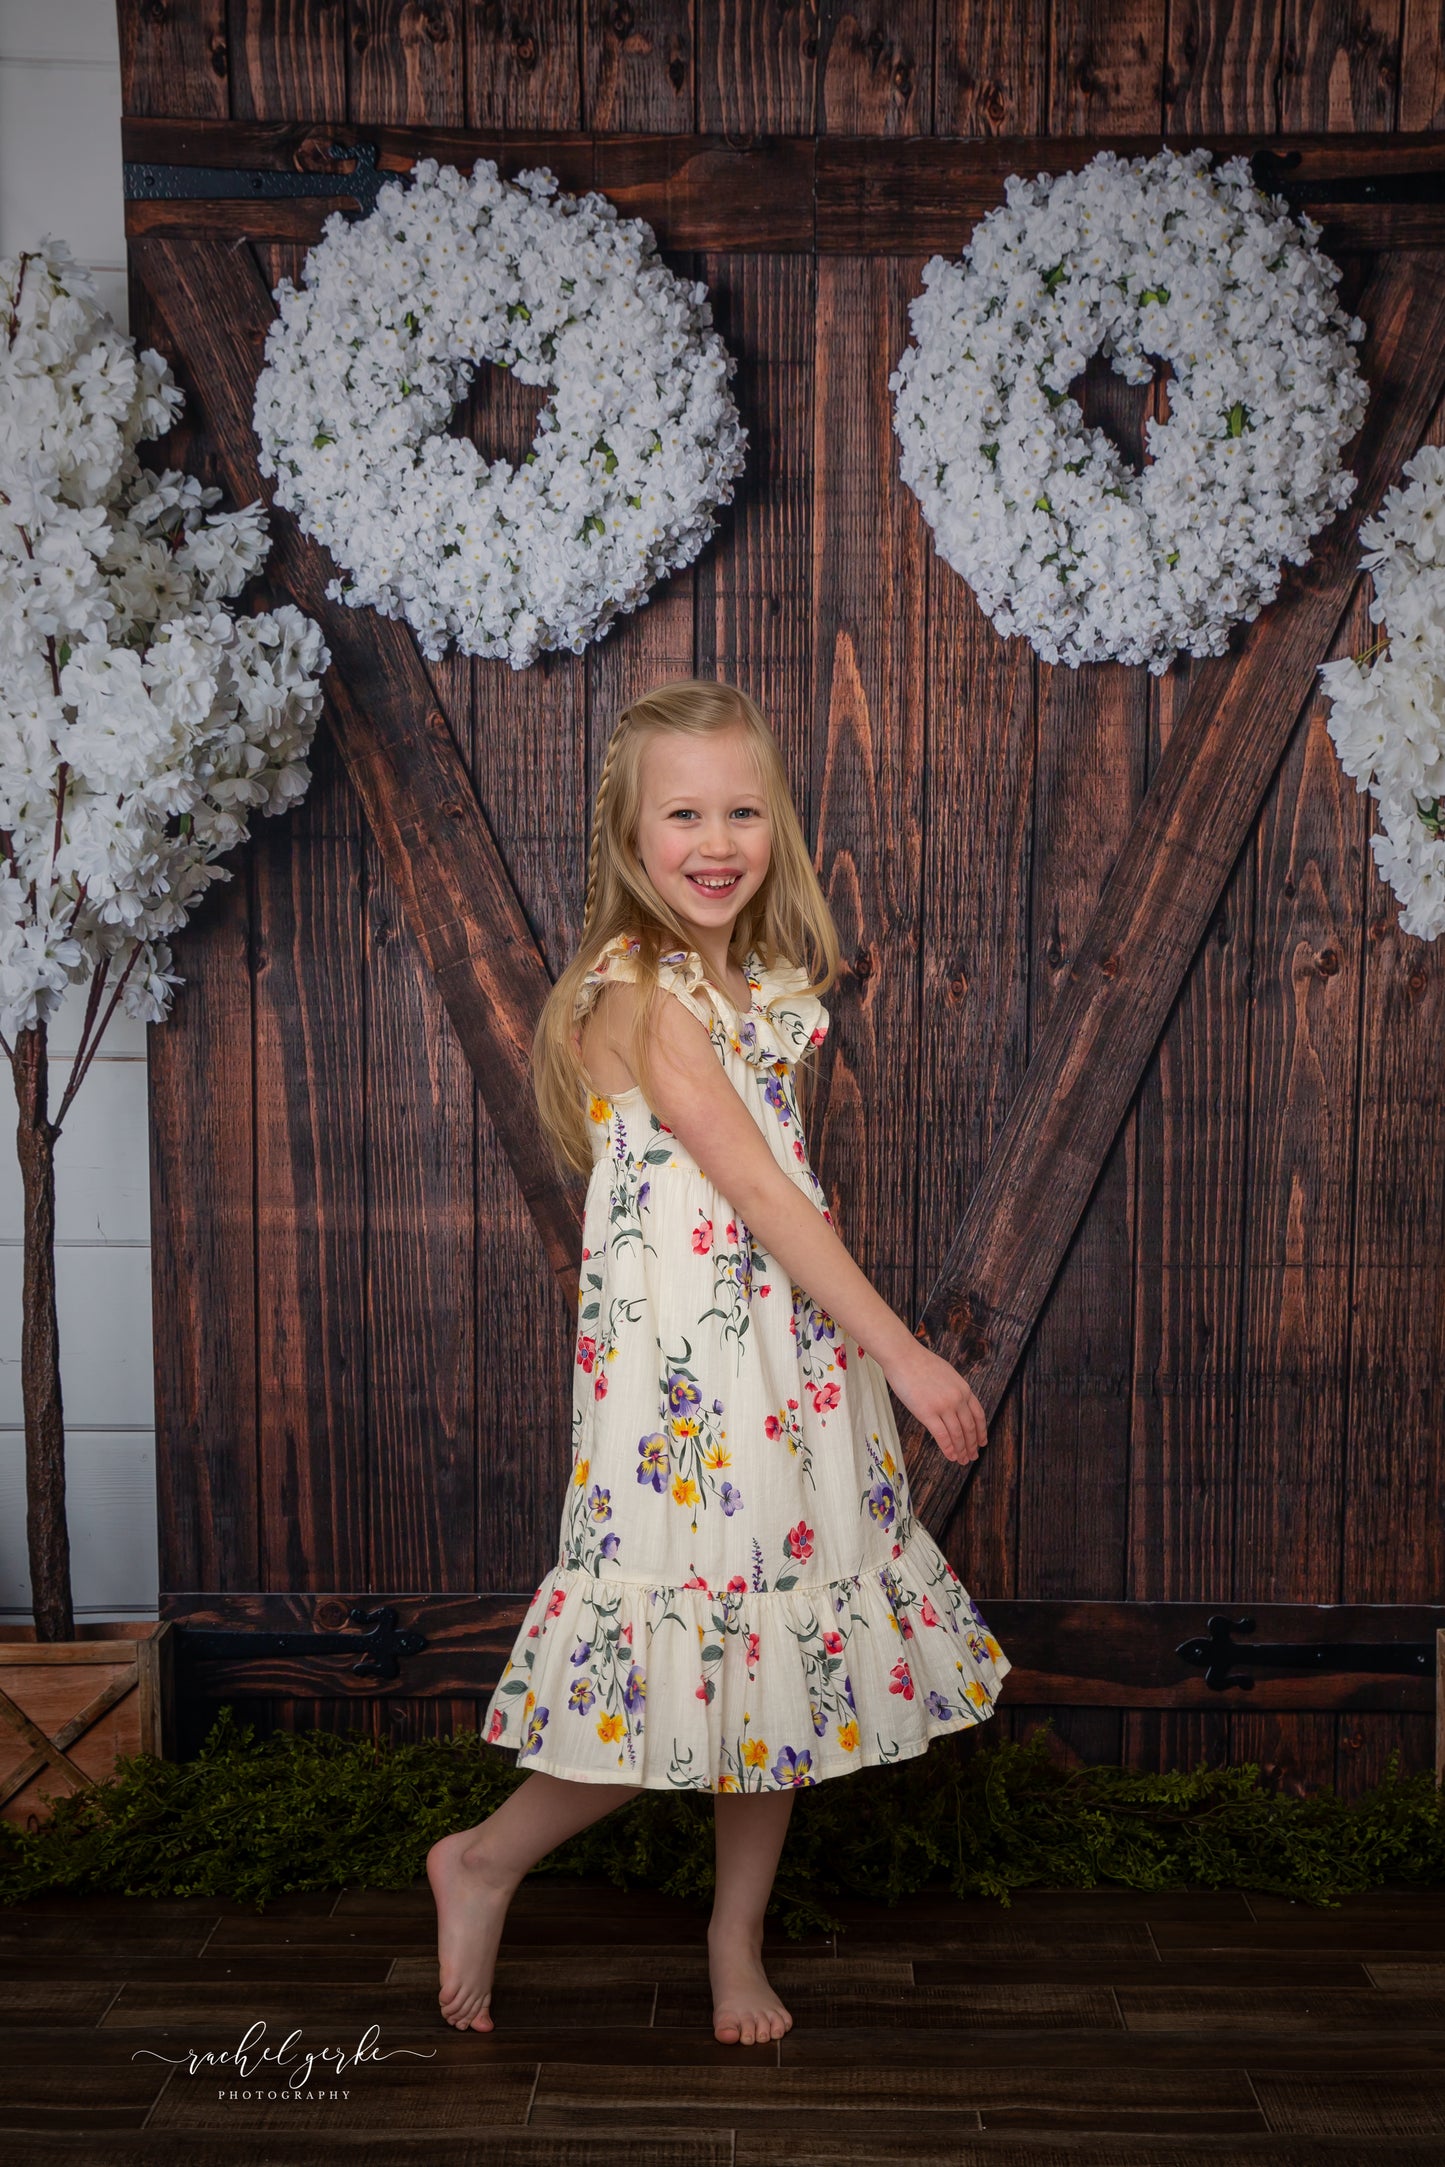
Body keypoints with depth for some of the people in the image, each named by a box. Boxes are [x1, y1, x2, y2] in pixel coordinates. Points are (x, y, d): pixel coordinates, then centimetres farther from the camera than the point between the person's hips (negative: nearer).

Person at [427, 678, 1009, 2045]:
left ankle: (739, 1937, 31)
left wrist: (865, 1348, 10)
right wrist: (904, 1352, -18)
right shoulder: (637, 993, -15)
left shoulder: (768, 984, 11)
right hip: (683, 1377, -8)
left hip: (796, 1358, 8)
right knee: (690, 1664, -2)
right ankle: (484, 1861, 22)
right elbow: (757, 1188, -19)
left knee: (783, 1648, 13)